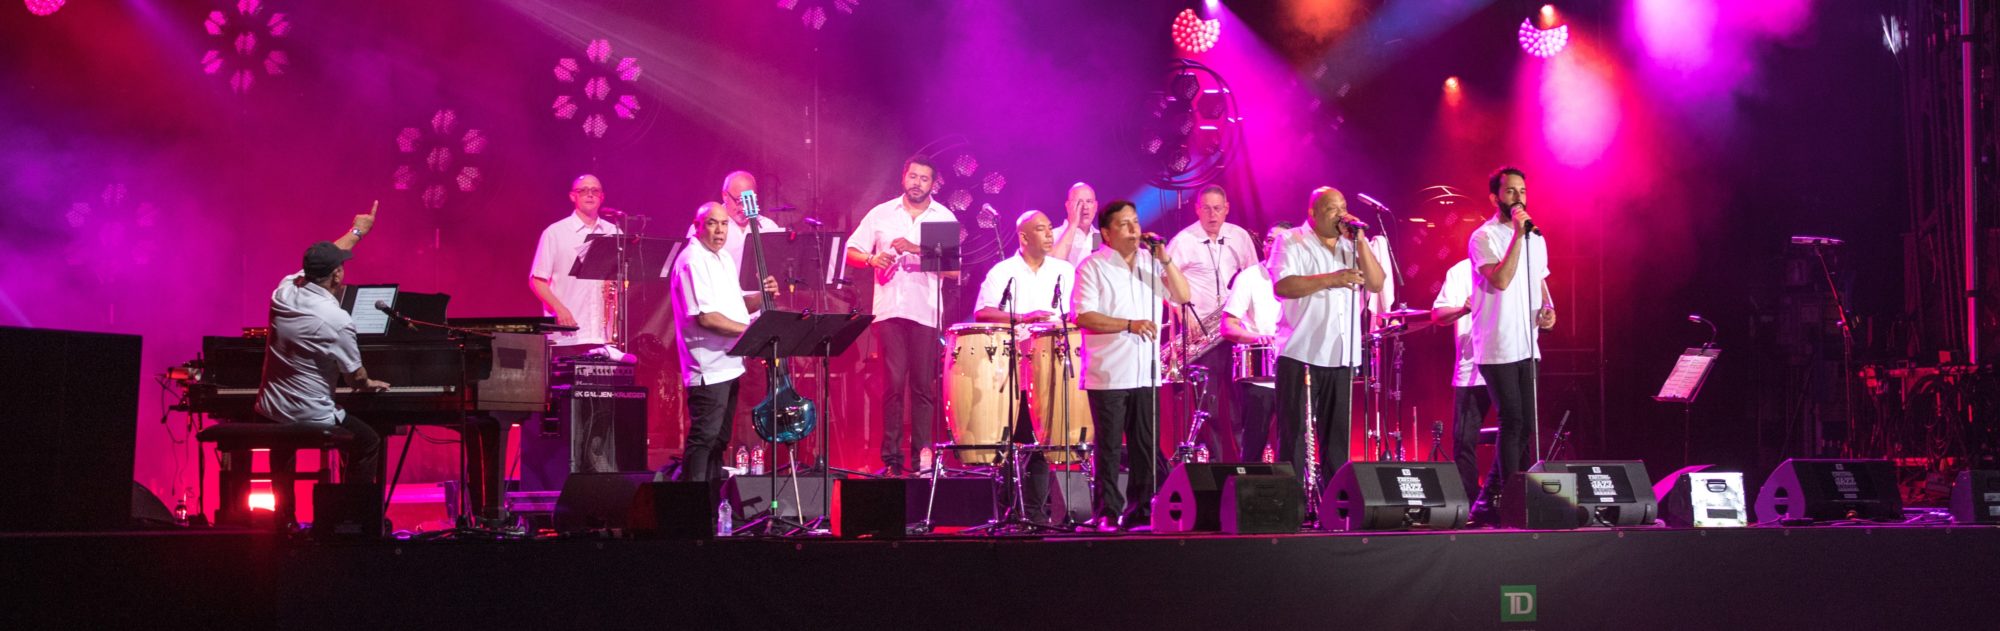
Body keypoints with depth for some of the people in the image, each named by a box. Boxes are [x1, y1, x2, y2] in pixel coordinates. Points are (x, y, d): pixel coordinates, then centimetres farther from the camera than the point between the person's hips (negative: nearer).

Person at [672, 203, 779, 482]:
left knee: (720, 438, 14)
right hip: (708, 366, -10)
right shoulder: (693, 261, -14)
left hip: (728, 362, 10)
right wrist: (749, 330, -21)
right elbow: (705, 316, -22)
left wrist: (762, 295, 2)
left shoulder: (724, 258, 15)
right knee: (704, 437, -10)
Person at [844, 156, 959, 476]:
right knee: (893, 383, -4)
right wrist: (872, 259, -11)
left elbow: (954, 269, -3)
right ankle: (891, 458, 1)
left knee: (923, 386, 1)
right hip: (889, 309, 0)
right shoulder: (881, 214, 10)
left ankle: (921, 457, 7)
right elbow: (852, 252, 10)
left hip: (926, 313, 0)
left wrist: (916, 249, -14)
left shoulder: (945, 218, 6)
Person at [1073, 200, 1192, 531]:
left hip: (1146, 373, 5)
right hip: (1108, 375, -5)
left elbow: (1183, 296, 5)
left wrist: (1165, 259, -6)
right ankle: (1107, 513, 6)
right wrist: (1129, 325, -18)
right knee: (1110, 448, -1)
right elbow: (1084, 316, -12)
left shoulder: (1151, 263, 13)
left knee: (1146, 447, 7)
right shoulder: (1093, 266, -3)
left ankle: (1141, 511, 15)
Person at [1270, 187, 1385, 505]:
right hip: (1301, 351, -5)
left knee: (1336, 431, 7)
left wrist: (1360, 240, -3)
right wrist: (1331, 279, -20)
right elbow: (1282, 285, -15)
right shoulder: (1292, 243, 0)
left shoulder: (1350, 247, 16)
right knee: (1294, 430, -3)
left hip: (1341, 355, 5)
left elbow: (1377, 283, 5)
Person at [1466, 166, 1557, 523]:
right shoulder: (1484, 237, -7)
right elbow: (1501, 280, -22)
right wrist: (1518, 234, -22)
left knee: (1523, 425, 8)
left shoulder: (1536, 239, 15)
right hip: (1497, 349, -7)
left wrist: (1549, 309, 6)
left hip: (1527, 347, 7)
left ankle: (1491, 500, 16)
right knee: (1514, 423, -8)